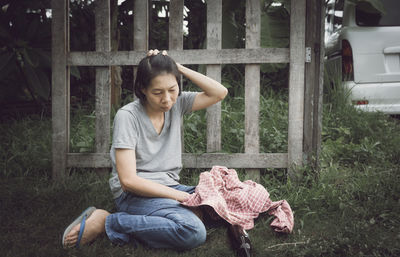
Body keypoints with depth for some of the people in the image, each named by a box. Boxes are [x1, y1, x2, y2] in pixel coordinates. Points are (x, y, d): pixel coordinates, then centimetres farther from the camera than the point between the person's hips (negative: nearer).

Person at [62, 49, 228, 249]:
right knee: (193, 232, -31)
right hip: (134, 194, -7)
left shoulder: (177, 104, 4)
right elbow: (128, 181, -17)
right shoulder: (127, 116, -13)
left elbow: (219, 93, 0)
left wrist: (180, 68, -7)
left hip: (169, 186, 7)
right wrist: (178, 195, -16)